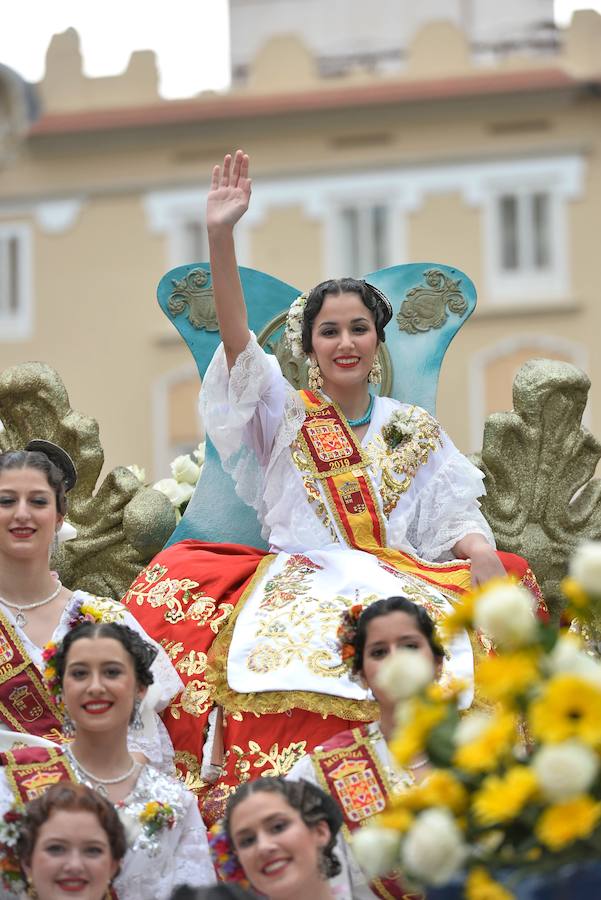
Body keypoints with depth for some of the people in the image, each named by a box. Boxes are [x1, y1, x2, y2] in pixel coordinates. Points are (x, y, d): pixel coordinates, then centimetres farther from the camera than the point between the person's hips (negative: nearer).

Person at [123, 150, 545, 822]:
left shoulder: (414, 431, 19)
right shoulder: (285, 416, 12)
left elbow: (453, 519, 13)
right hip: (294, 582, -1)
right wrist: (220, 237, -17)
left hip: (397, 583, 2)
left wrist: (481, 551, -13)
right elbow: (238, 344, -4)